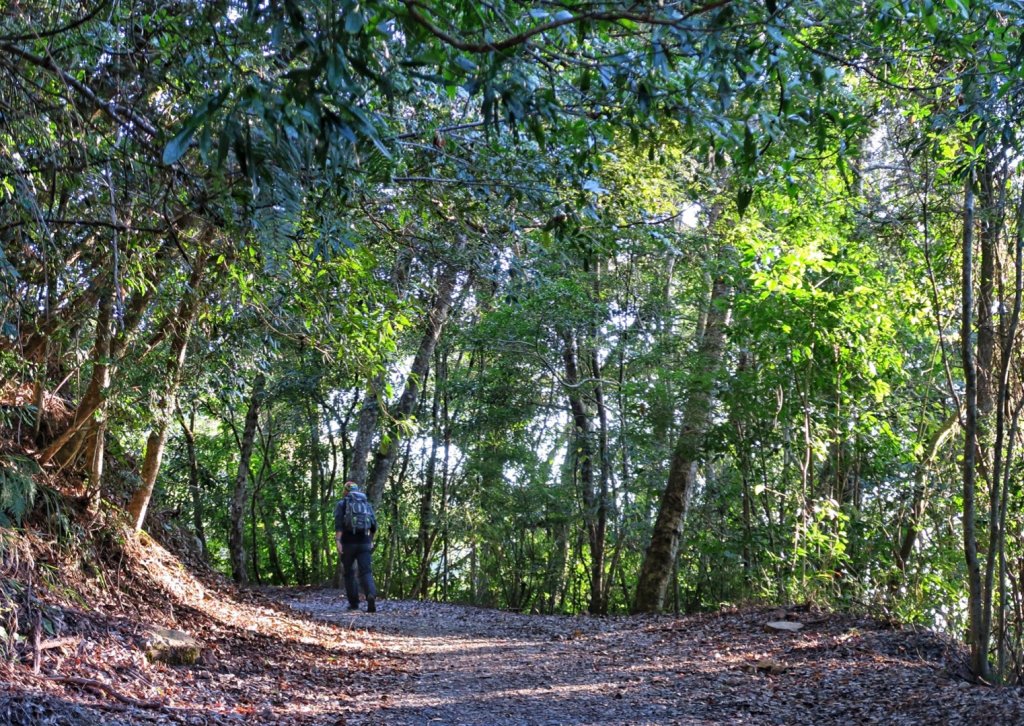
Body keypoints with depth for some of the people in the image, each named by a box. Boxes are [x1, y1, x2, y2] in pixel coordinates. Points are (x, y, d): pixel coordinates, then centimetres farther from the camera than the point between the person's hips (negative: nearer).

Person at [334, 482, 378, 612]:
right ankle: (371, 596, -32)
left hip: (348, 543, -2)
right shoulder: (366, 504, 15)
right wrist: (370, 540, 25)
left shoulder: (341, 504, 6)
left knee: (349, 573, 14)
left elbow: (338, 523, -10)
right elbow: (374, 525, 10)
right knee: (366, 573, -5)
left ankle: (354, 603, 16)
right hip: (364, 543, 2)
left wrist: (338, 541, -17)